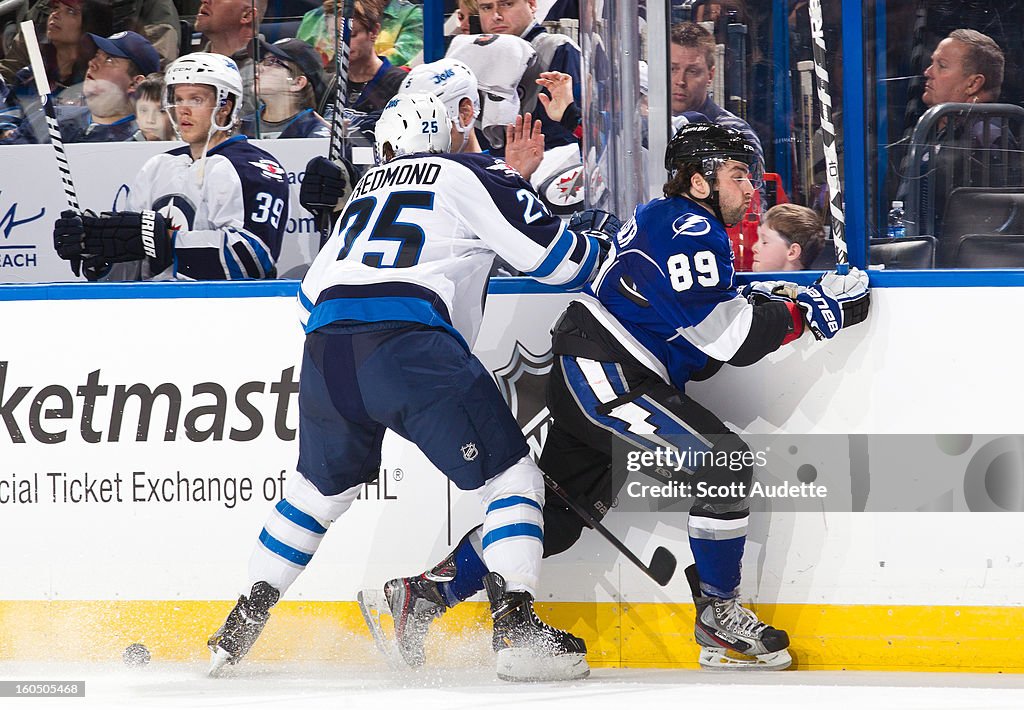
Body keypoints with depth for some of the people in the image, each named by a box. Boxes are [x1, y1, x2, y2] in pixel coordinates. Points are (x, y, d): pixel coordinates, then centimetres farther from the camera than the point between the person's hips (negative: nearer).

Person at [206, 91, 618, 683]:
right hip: (407, 341, -6)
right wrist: (606, 249, 27)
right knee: (510, 473, 3)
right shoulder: (476, 176, 12)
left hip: (326, 345, 6)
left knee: (323, 484, 27)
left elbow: (313, 292, 32)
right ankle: (516, 628, -10)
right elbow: (554, 256, 8)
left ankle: (244, 620, 29)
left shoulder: (368, 189, 30)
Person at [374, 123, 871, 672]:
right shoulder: (690, 227, -12)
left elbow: (701, 348, 21)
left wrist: (762, 300, 7)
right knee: (725, 461, -17)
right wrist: (813, 310, -15)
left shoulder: (665, 218, 21)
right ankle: (718, 617, -11)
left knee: (558, 520, 15)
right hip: (603, 374, -11)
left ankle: (427, 591, 22)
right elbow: (726, 336, -20)